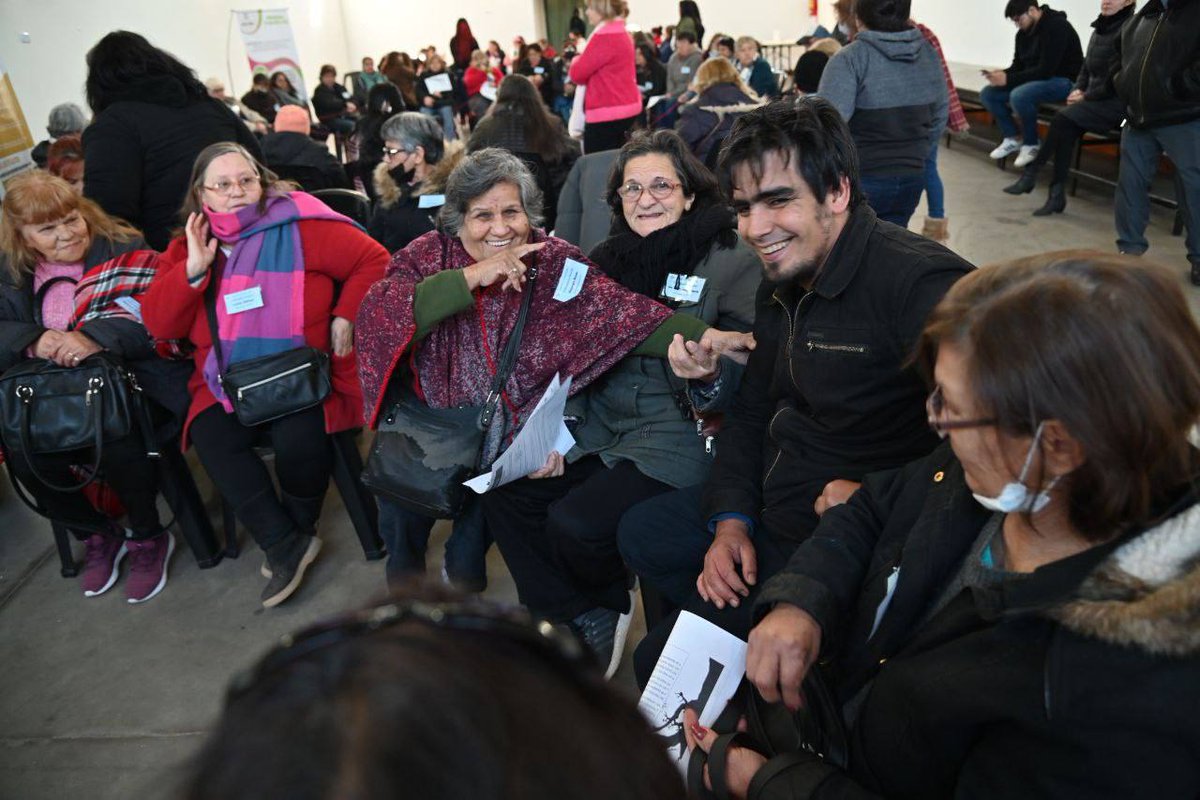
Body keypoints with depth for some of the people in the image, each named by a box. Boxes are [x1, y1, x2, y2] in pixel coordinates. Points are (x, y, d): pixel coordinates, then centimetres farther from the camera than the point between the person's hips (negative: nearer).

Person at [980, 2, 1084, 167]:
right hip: (1035, 79, 9)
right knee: (987, 94, -4)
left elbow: (1046, 70, -28)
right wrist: (1002, 74, -13)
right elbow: (1018, 65, 9)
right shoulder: (1024, 32, 4)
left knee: (1019, 96, -36)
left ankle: (1031, 144, -14)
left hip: (1063, 81, -9)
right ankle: (1012, 139, 5)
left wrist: (1008, 79, -28)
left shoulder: (1057, 27, -21)